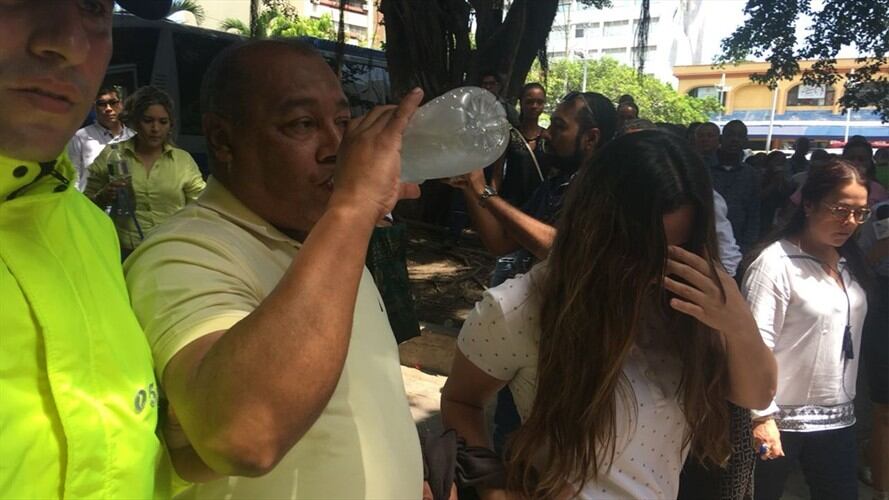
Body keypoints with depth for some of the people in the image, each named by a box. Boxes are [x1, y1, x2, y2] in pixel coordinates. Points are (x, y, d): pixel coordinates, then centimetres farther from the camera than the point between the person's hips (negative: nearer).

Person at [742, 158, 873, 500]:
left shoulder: (849, 262, 8)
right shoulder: (775, 262, -16)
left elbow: (849, 333, 13)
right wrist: (762, 416, -20)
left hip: (838, 418, 7)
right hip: (782, 419, -7)